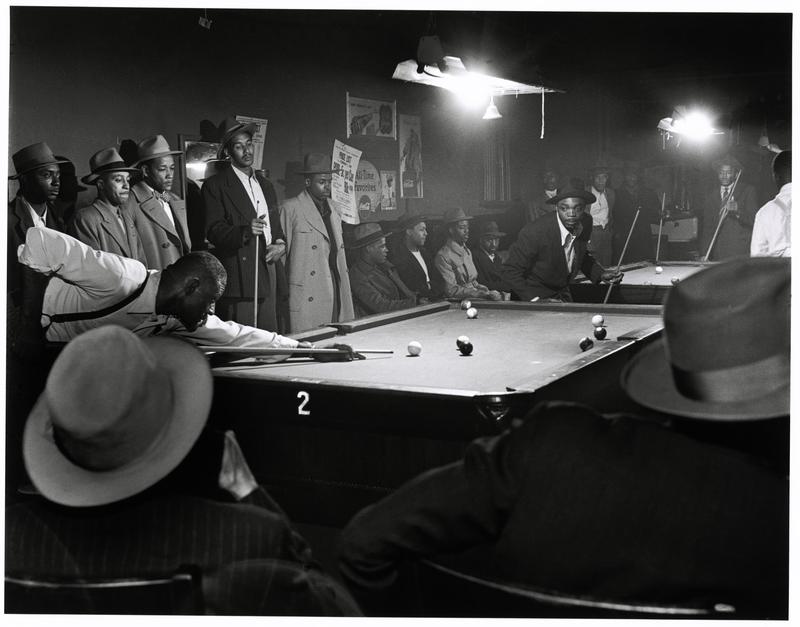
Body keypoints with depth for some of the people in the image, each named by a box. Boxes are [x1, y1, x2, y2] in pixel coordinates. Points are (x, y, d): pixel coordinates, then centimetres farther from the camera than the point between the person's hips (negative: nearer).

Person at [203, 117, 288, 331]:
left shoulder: (266, 185, 23)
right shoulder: (215, 186, 2)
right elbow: (214, 231, -7)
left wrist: (281, 244, 4)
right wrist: (244, 232, -24)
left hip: (272, 274, 6)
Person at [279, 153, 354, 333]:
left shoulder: (335, 209, 17)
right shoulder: (291, 208, -3)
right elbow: (281, 251, -2)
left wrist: (345, 289, 16)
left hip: (336, 292, 6)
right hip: (306, 296, -6)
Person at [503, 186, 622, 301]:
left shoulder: (586, 222, -10)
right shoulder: (535, 232, -30)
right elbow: (512, 270, -21)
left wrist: (601, 273, -5)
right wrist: (537, 300, -27)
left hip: (563, 293, 6)